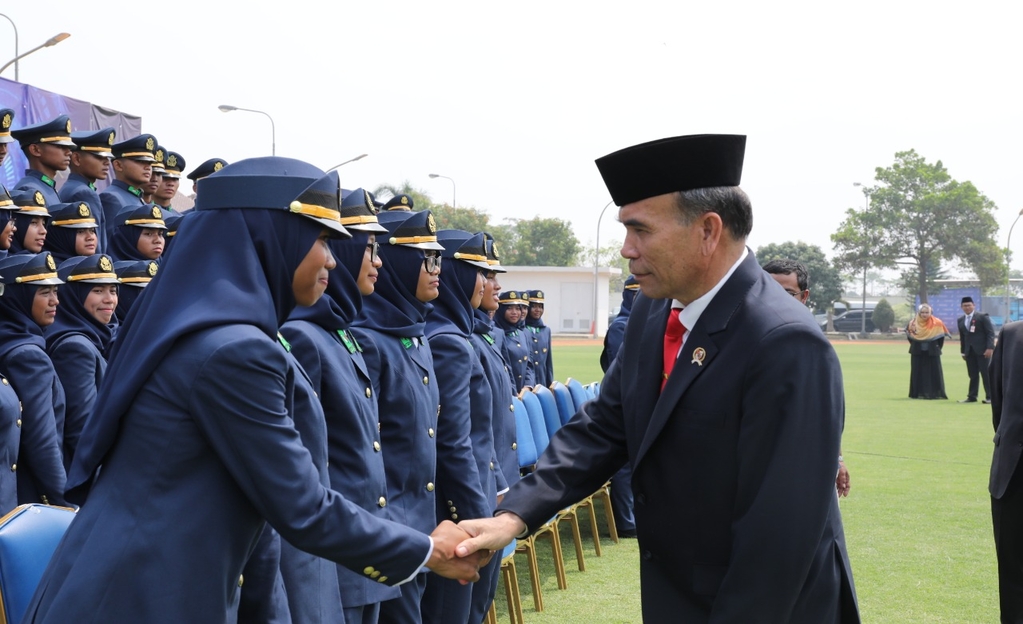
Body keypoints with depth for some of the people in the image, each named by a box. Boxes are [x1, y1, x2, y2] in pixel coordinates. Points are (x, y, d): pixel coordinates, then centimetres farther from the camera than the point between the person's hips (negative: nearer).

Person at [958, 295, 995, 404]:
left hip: (983, 350, -5)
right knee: (972, 375, 6)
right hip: (969, 352, 5)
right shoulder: (960, 320, 13)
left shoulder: (983, 316, -3)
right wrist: (963, 351, 13)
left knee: (986, 374, -4)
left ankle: (989, 397, -1)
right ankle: (972, 397, 11)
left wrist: (990, 348, -16)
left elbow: (990, 333, -7)